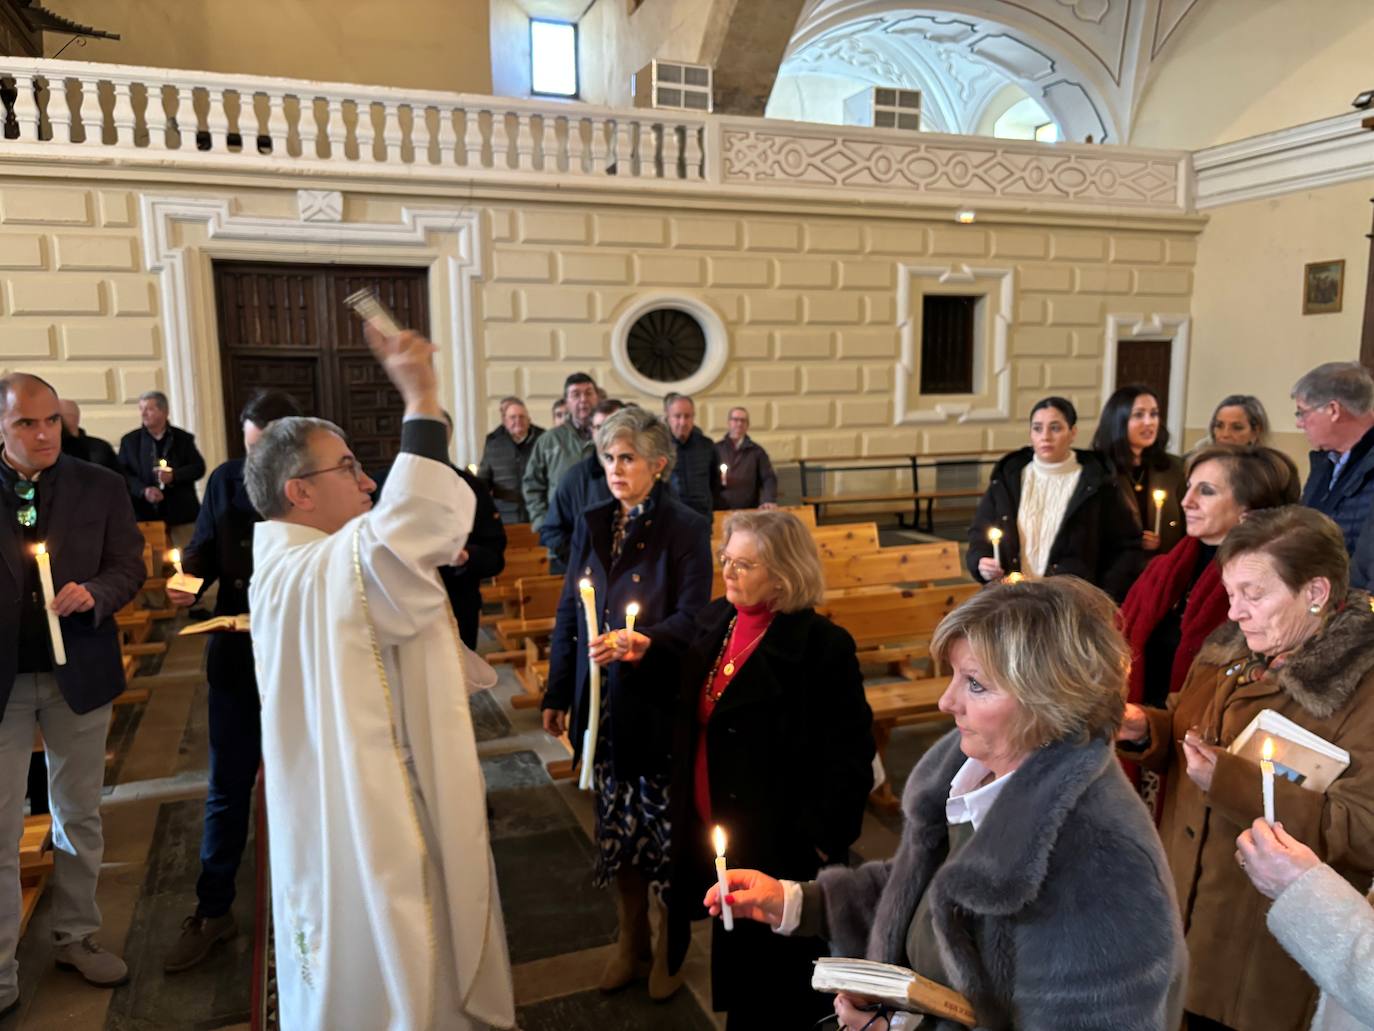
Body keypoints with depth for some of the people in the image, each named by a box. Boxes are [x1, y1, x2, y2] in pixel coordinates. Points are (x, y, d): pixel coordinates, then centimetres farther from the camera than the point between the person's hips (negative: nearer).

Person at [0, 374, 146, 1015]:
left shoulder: (100, 488, -2)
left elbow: (129, 565, 1)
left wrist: (94, 594, -19)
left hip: (78, 672, 2)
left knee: (80, 818, 15)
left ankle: (77, 937, 32)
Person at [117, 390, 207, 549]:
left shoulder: (183, 438, 8)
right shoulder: (130, 440, 9)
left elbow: (199, 467, 2)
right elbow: (123, 473, 2)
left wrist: (174, 476, -15)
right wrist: (143, 491, -15)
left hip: (182, 511, 0)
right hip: (147, 513, 0)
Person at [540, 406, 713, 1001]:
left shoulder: (685, 529, -8)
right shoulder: (592, 524, 8)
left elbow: (693, 618, -14)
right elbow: (569, 613, 10)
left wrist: (643, 642, -33)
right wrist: (558, 693, 10)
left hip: (658, 704, -5)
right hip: (601, 703, 5)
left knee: (664, 825, 7)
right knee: (615, 825, 15)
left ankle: (670, 945, 30)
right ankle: (631, 941, 35)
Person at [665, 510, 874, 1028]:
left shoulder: (822, 644, -19)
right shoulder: (714, 621, 2)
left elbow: (849, 755, -17)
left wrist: (824, 841, -15)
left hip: (780, 844, -6)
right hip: (709, 830, 6)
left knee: (778, 978, 12)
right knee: (736, 965, 22)